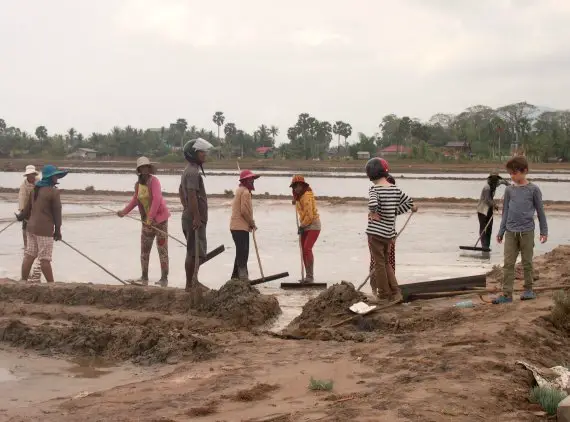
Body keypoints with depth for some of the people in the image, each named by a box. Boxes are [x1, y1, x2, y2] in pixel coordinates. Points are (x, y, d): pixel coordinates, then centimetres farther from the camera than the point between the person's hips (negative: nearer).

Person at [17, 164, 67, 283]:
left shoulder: (35, 190, 12)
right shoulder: (54, 192, -12)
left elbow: (28, 207, 22)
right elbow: (57, 212, -10)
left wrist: (21, 216, 42)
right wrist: (58, 230, -2)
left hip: (32, 227, 8)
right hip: (44, 229, -8)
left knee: (29, 256, 11)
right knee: (45, 259, -2)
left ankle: (23, 281, 15)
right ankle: (51, 283, 7)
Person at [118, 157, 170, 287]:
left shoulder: (154, 181, -14)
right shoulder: (138, 184, 5)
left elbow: (157, 199, -25)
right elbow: (135, 200, 20)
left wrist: (151, 217, -31)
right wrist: (124, 211, 18)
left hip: (160, 219, -6)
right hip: (147, 221, 6)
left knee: (162, 249, -4)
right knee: (144, 249, 8)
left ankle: (164, 278, -1)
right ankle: (144, 277, 19)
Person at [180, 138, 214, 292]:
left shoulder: (189, 170, 17)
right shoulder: (193, 172, -17)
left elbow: (181, 190, 28)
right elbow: (192, 195, -25)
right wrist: (196, 217, -26)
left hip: (190, 217, 11)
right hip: (195, 219, -11)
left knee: (195, 251, 17)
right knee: (194, 252, -6)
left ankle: (192, 282, 24)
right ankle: (190, 284, -1)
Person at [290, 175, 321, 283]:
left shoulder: (307, 196, -20)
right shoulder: (299, 196, 9)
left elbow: (309, 215, -22)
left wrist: (302, 226, -13)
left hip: (313, 226, -10)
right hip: (305, 226, 10)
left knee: (307, 249, -18)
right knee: (304, 251, 9)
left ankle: (310, 276, -17)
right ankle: (308, 276, 15)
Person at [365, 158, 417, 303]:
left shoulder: (374, 189, -14)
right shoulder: (395, 189, 4)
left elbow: (372, 204, -33)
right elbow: (409, 202, 13)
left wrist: (374, 213, -11)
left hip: (376, 231, -6)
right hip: (389, 232, 6)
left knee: (379, 263, 5)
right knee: (386, 262, 19)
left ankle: (384, 295, 10)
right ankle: (396, 292, 10)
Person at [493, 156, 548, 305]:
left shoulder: (533, 189, -1)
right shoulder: (509, 190, 7)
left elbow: (540, 211, 5)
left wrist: (544, 231, 6)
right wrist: (501, 231, 11)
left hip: (527, 231, -2)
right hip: (510, 232, 2)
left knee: (527, 262, 7)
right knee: (508, 263, -1)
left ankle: (528, 290, 20)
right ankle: (507, 294, -1)